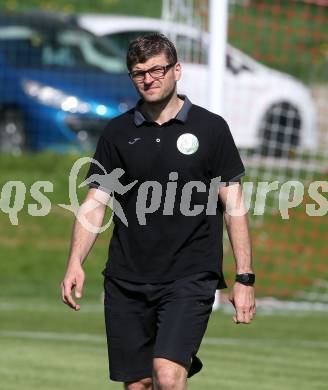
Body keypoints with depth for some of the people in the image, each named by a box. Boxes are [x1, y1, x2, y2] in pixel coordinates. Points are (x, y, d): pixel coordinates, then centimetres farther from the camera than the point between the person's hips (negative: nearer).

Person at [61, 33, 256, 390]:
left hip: (190, 278, -3)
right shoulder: (118, 132, 8)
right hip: (126, 280, 3)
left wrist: (244, 278, -3)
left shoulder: (210, 128, 1)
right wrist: (75, 262, -8)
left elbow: (233, 206, 2)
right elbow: (95, 202, 7)